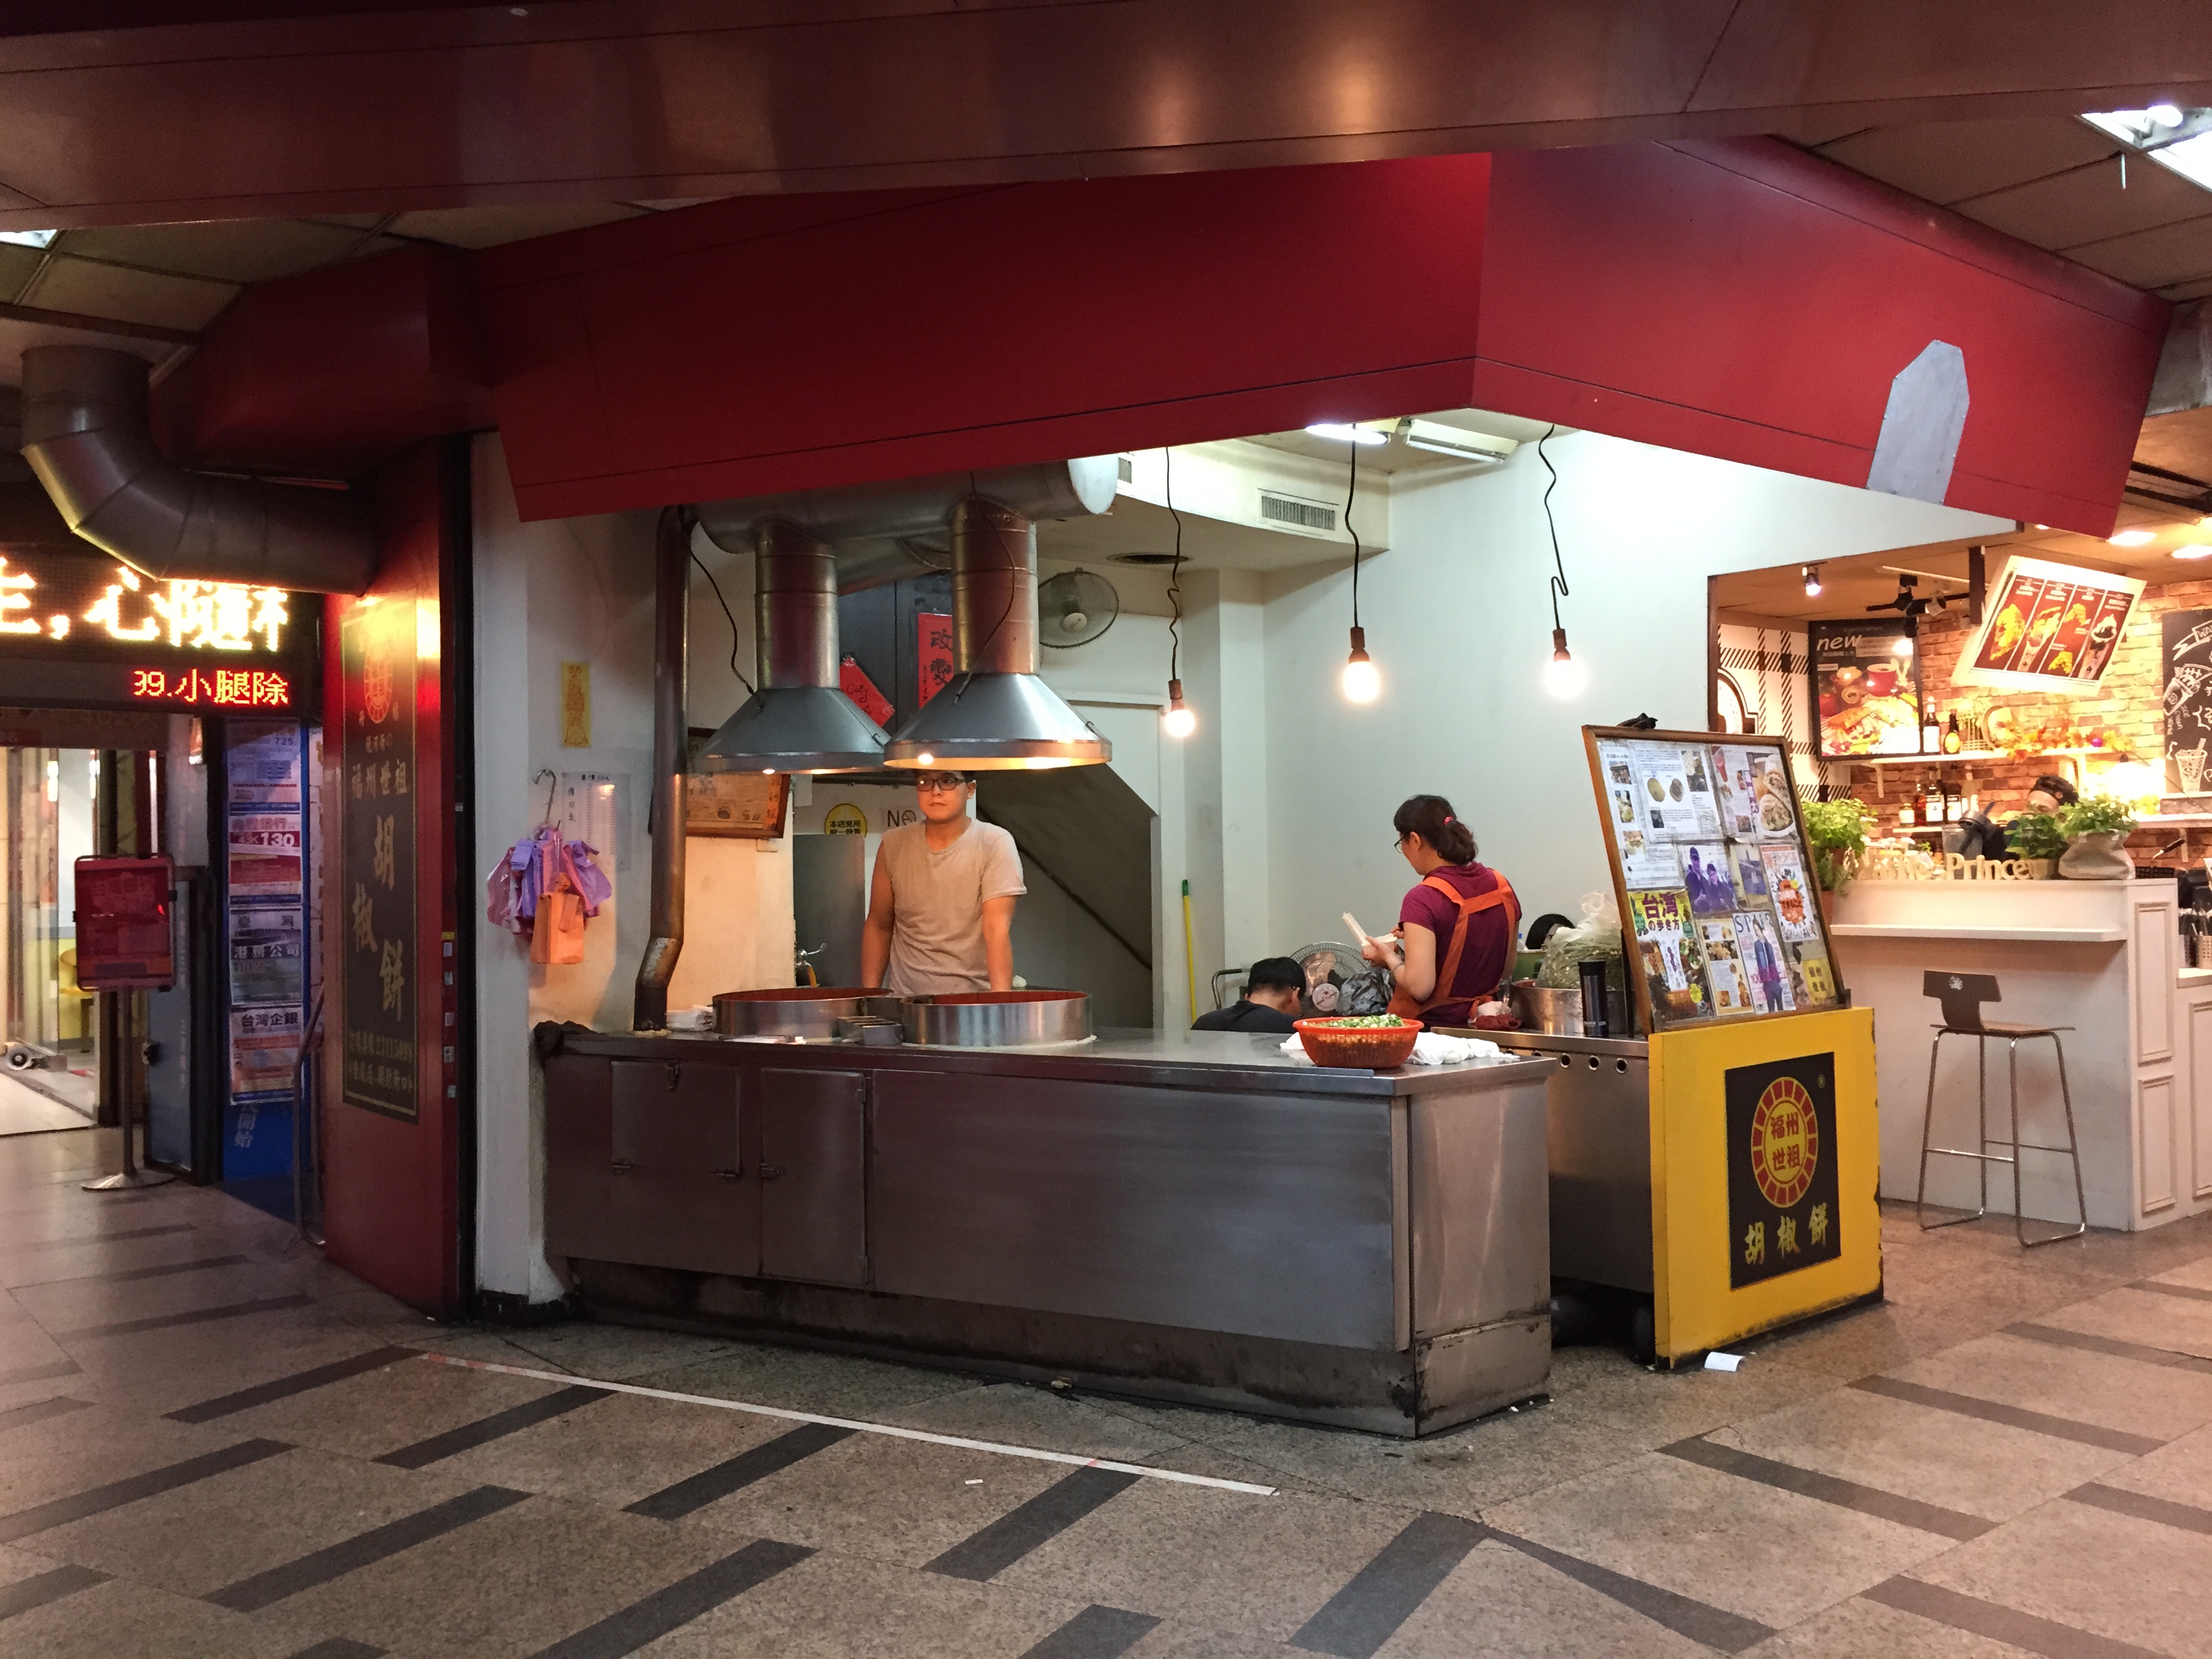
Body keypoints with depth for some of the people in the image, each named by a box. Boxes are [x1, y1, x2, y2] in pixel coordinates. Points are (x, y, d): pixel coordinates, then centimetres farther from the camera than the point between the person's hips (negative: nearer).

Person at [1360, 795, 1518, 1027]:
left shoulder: (1424, 899, -17)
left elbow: (1419, 987, -23)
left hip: (1432, 1025, -7)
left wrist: (1389, 957, -3)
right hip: (1482, 1027, 7)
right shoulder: (1501, 886, 4)